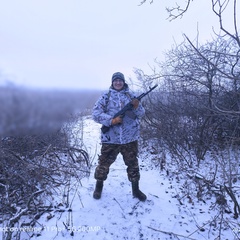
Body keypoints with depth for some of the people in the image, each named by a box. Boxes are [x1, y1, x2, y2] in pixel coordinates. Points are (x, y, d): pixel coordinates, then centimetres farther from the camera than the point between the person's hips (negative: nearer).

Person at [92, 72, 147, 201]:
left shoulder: (130, 95, 7)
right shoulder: (105, 96, 2)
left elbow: (141, 114, 6)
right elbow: (95, 113, -7)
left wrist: (137, 107, -17)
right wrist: (111, 120, -20)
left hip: (130, 137, 2)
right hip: (110, 138, -1)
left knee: (133, 164, 14)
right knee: (104, 163, 9)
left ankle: (135, 189, 34)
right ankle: (99, 186, 36)